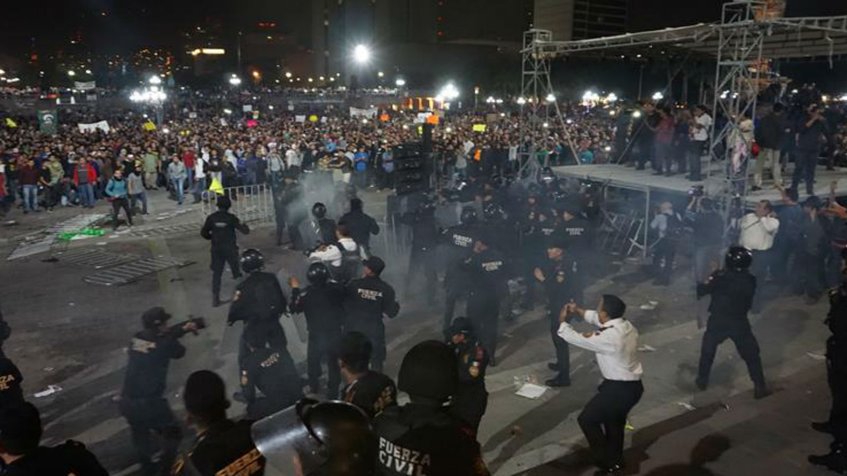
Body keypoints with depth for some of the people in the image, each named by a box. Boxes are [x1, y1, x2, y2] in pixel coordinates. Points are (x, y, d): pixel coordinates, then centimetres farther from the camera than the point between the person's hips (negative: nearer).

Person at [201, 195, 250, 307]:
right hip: (230, 249, -2)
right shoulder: (231, 218, -11)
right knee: (236, 270, 18)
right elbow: (245, 231, -11)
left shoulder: (211, 218, -5)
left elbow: (203, 233, -1)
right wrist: (244, 225, 12)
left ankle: (215, 297, -1)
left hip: (216, 250, 2)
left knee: (216, 273, 5)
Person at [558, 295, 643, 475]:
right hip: (633, 385, 9)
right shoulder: (626, 325, -3)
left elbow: (576, 339, -19)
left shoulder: (609, 338, -29)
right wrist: (578, 310, 9)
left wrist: (563, 321, -3)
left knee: (587, 419, 7)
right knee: (614, 422, 28)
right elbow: (596, 319, 15)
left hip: (619, 389, -9)